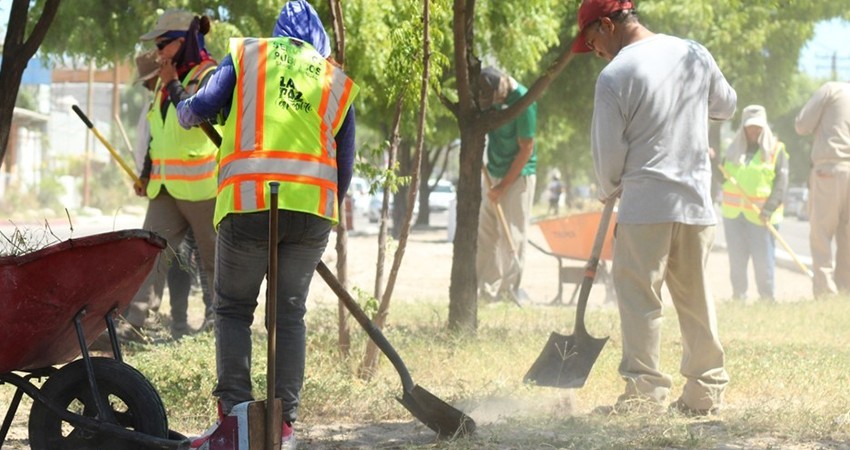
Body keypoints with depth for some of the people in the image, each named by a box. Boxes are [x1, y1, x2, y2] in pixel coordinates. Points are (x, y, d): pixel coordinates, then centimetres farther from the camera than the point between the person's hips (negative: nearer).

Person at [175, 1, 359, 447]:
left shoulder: (246, 55, 13)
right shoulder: (338, 83, 20)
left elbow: (200, 108, 4)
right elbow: (345, 164, 20)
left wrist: (184, 110, 26)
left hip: (249, 198, -2)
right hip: (314, 205, 2)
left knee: (233, 307, 9)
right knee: (290, 313, 12)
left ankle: (234, 407, -7)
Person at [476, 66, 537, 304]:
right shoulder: (488, 95, -3)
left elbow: (526, 149, -17)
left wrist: (503, 187, -14)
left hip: (518, 176, -7)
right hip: (493, 173, 7)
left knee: (512, 236, -5)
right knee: (486, 233, 6)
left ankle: (510, 289, 0)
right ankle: (485, 289, 9)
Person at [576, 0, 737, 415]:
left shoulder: (614, 76, -11)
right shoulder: (695, 55, 6)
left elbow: (608, 152, -6)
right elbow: (726, 106, 21)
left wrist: (609, 192, 12)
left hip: (645, 205, -6)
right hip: (698, 202, 6)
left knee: (638, 298, 0)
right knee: (696, 299, 14)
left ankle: (644, 392, -5)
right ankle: (706, 392, 18)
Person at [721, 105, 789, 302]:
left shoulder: (776, 150, 0)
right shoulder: (734, 150, 14)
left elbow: (781, 182, -6)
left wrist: (770, 208, -17)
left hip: (760, 215, -4)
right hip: (733, 212, 4)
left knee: (763, 259, -5)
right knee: (737, 258, 6)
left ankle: (767, 297, 4)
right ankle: (738, 296, 14)